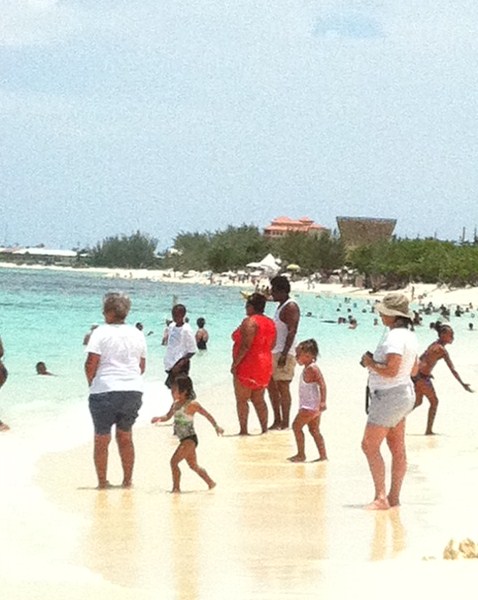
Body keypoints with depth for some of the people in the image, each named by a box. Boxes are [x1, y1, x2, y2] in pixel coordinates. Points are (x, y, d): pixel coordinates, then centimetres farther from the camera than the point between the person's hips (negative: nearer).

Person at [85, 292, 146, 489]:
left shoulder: (101, 332, -9)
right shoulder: (136, 334, 9)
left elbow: (91, 364, -13)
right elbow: (142, 366, 14)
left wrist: (92, 383, 4)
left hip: (105, 390, -5)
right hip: (133, 391, 5)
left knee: (102, 439, 6)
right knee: (125, 437, 17)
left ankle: (102, 481, 9)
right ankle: (127, 480, 18)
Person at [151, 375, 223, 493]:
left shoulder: (192, 404, -14)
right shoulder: (175, 404, 8)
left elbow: (207, 415, -6)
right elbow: (167, 416, 19)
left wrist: (216, 427, -2)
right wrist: (159, 419, -2)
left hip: (190, 439, -9)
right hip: (184, 439, 9)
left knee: (174, 461, -16)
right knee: (193, 465, 20)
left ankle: (176, 488, -10)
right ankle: (211, 483, 32)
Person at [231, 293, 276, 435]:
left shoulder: (249, 322, -15)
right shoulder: (270, 322, 10)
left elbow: (245, 345, -22)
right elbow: (272, 345, 14)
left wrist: (235, 363, -17)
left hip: (248, 365, -8)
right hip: (265, 365, 8)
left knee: (242, 399, -1)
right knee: (258, 399, 14)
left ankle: (243, 430, -3)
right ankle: (264, 429, 11)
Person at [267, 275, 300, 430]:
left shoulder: (291, 307, -13)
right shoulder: (281, 306, 17)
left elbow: (291, 332, -21)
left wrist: (284, 354, -27)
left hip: (284, 354, -10)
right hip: (274, 352, 10)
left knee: (283, 387, -8)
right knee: (272, 386, 12)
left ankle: (285, 424, -4)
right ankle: (277, 421, 19)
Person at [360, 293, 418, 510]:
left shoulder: (394, 337, -20)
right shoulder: (410, 336, 11)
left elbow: (391, 371, -28)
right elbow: (414, 370, 20)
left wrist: (370, 363, -12)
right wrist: (376, 363, 15)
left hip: (389, 396, -10)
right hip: (404, 393, 10)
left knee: (369, 445, -8)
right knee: (397, 449, 12)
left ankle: (381, 498, -11)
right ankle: (394, 497, 16)